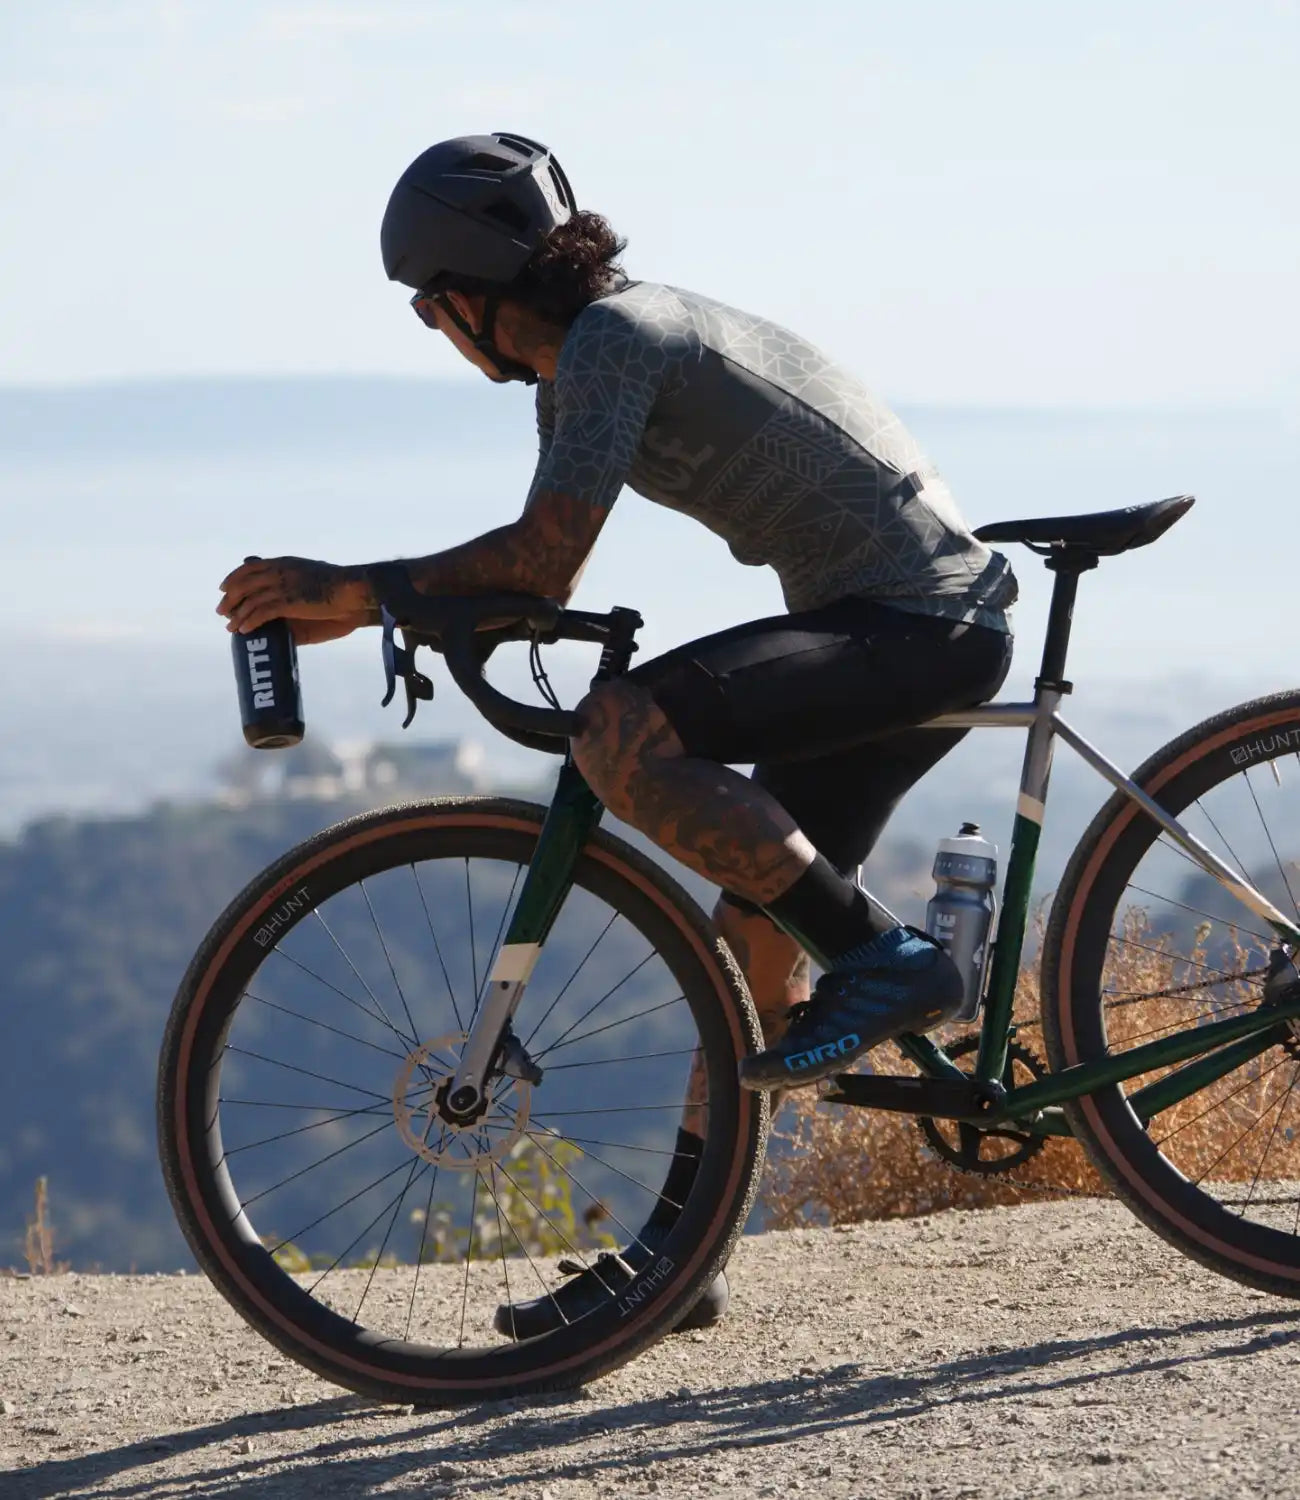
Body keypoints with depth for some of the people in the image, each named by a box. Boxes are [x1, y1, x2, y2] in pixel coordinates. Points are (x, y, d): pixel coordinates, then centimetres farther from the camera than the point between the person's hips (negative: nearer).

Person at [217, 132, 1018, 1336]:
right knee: (753, 930, 10)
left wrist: (361, 589, -13)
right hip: (914, 623, 11)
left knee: (620, 735, -27)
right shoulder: (585, 360, 17)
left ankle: (883, 961, -18)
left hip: (919, 625, -11)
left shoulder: (614, 339, -14)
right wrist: (349, 605, 9)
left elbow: (540, 556, -22)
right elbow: (543, 577, 18)